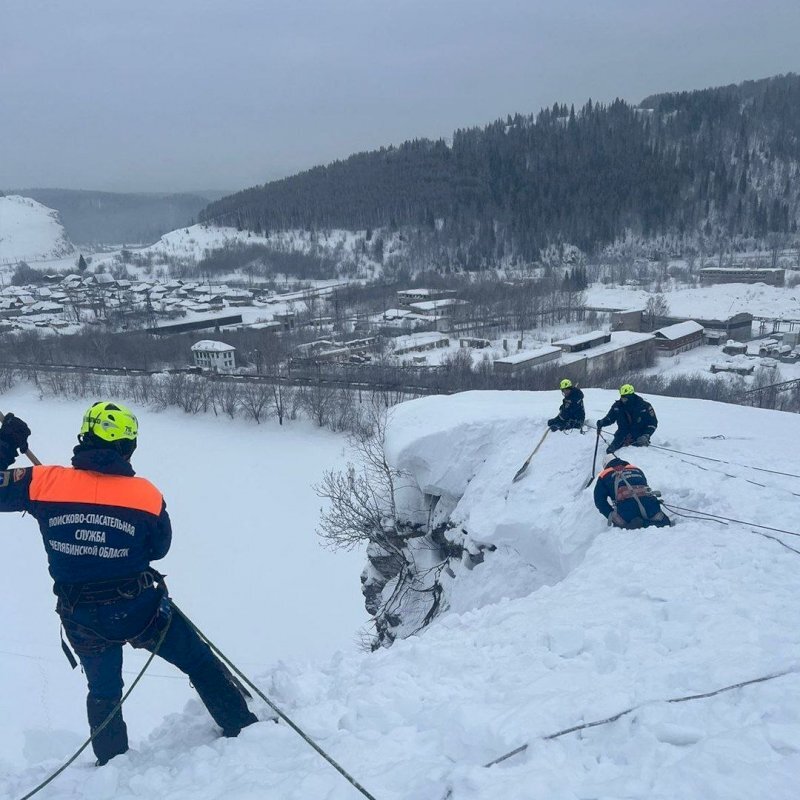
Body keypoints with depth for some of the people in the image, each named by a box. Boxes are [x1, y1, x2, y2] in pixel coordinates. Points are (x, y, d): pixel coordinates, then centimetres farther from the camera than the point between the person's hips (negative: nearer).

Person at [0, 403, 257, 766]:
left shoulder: (45, 483, -14)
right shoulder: (146, 495, -14)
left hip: (82, 622, 3)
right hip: (138, 610, -2)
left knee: (103, 692, 27)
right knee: (200, 661, 18)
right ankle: (243, 729, 27)